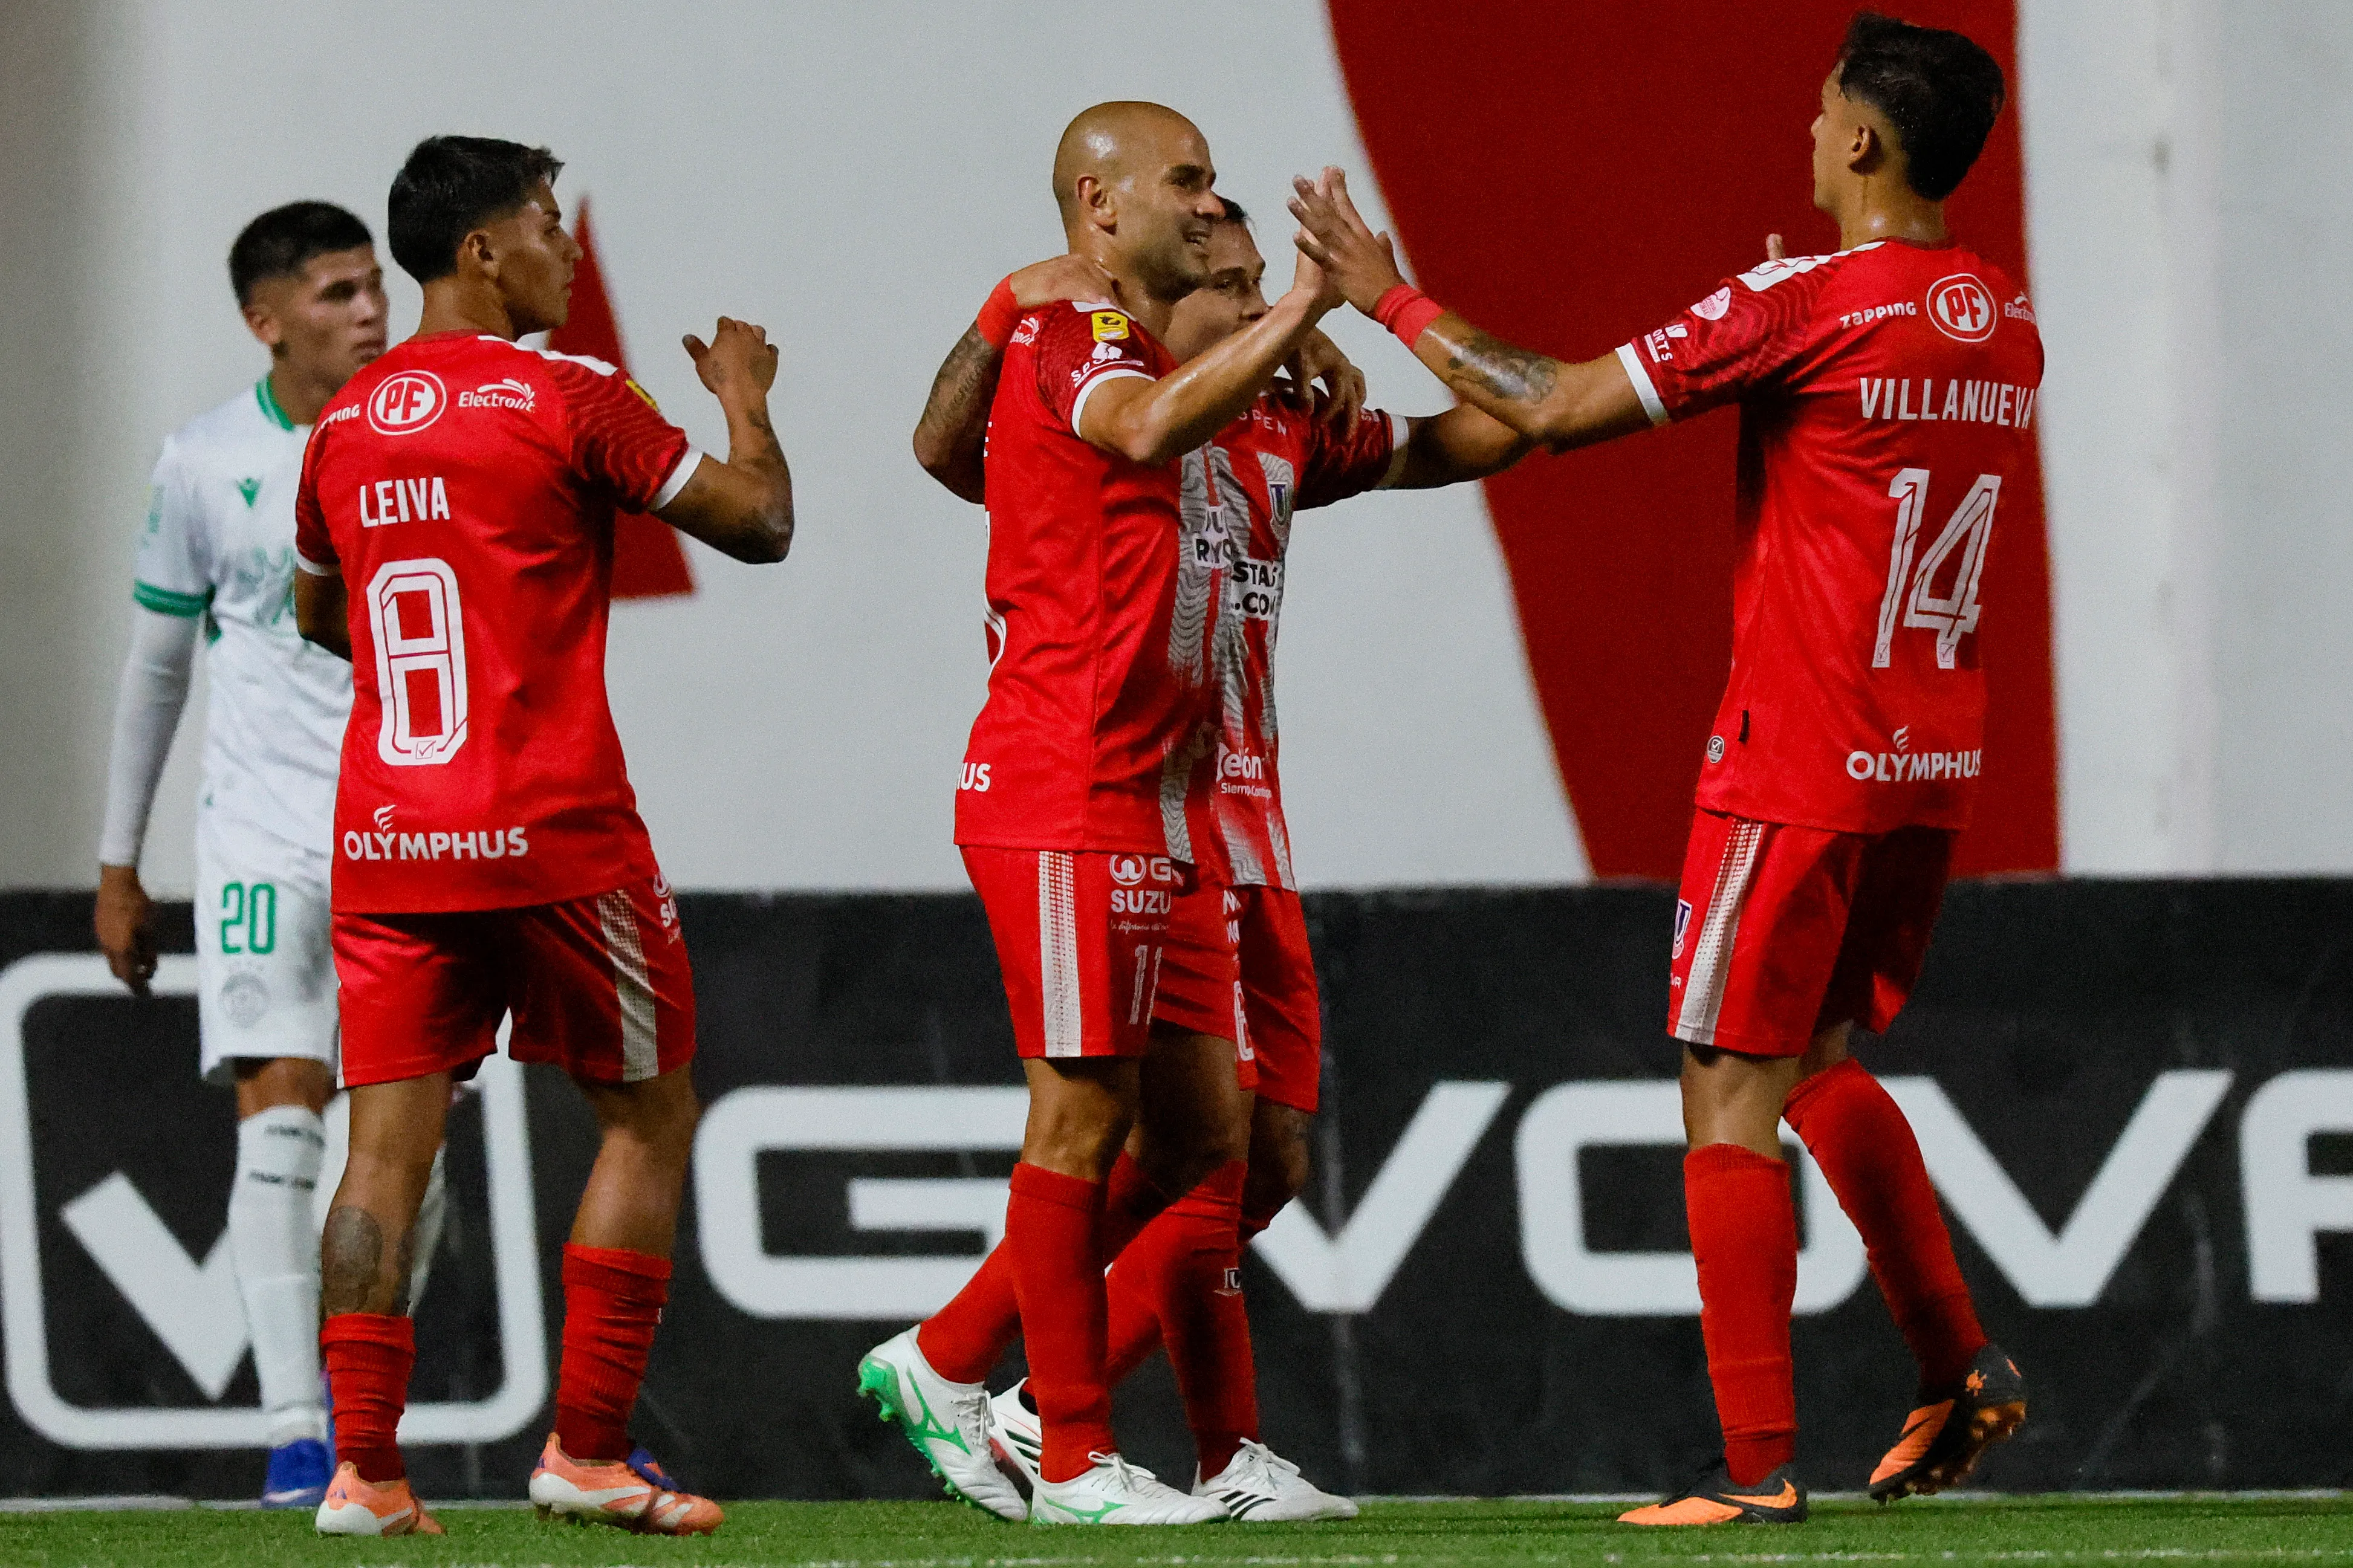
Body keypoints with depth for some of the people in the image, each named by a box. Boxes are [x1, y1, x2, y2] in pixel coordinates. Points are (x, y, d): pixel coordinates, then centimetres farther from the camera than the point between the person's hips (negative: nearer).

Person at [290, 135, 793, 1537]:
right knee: (650, 1116, 9)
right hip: (551, 828, -5)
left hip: (385, 839, 5)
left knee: (389, 1144, 3)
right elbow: (760, 523, -3)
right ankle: (589, 1448, 4)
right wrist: (746, 396, 15)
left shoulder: (347, 425, 10)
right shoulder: (567, 400, -8)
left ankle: (364, 1465, -6)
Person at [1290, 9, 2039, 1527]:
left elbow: (1556, 408, -12)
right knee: (1825, 1062, 23)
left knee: (1730, 1090, -2)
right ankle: (1960, 1369, 15)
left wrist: (1392, 298, 0)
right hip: (1935, 760, 8)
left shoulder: (1807, 305, -15)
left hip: (1800, 761, -8)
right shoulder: (2009, 323, 6)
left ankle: (1759, 1461, -6)